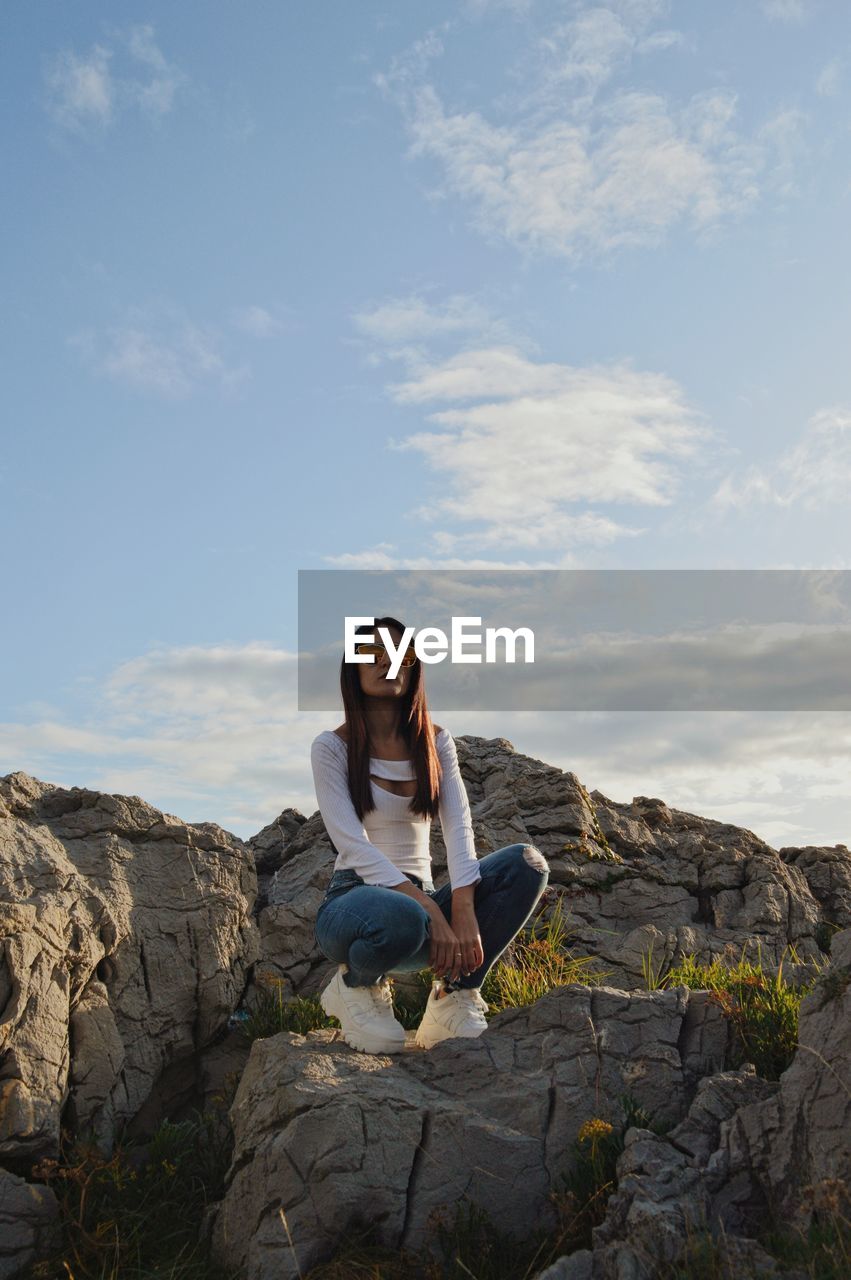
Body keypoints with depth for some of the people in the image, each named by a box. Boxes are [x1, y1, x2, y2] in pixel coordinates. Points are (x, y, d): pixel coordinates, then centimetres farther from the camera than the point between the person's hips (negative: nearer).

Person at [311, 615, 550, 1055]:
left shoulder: (434, 741, 7)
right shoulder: (331, 746, -5)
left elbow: (458, 827, -8)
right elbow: (353, 845, -16)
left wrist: (463, 911, -27)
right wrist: (432, 913, -28)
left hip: (418, 898, 4)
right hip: (354, 899, -4)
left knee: (526, 864, -21)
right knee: (402, 919, -41)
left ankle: (454, 998, -10)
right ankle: (355, 986, -5)